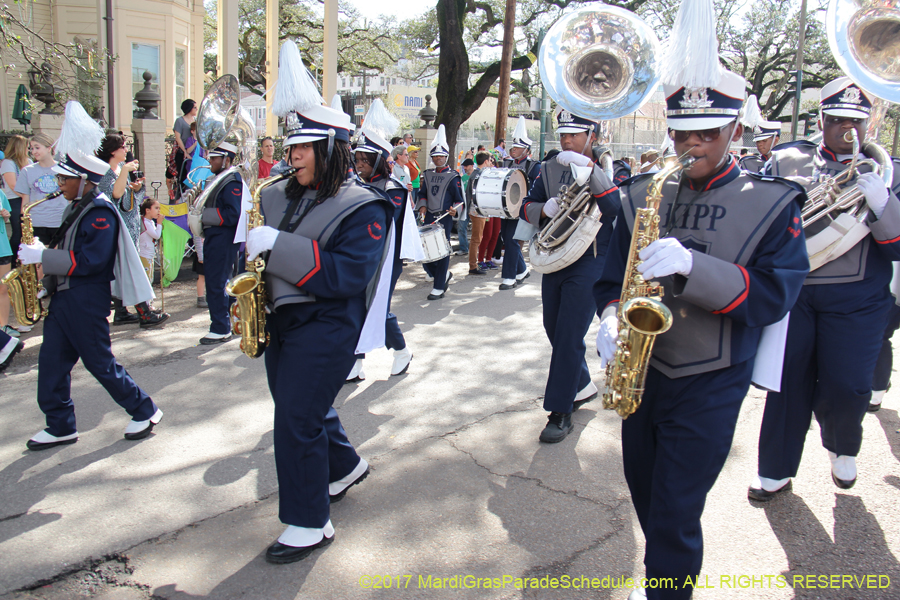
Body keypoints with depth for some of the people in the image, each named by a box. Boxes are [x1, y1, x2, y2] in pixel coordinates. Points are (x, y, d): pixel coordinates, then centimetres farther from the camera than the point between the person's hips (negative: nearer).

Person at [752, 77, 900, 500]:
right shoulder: (785, 162, 7)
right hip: (792, 292, 1)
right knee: (788, 382, 5)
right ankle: (776, 470, 21)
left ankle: (843, 449, 30)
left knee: (845, 389, -4)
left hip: (856, 301, 0)